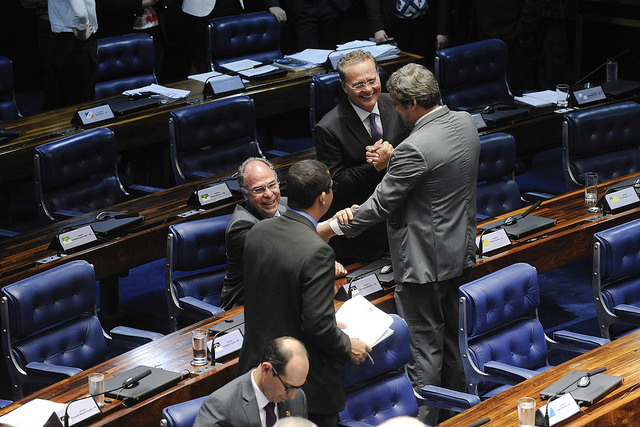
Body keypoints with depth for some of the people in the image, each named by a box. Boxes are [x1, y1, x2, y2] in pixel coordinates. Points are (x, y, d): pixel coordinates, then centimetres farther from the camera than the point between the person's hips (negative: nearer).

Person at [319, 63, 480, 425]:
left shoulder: (415, 149, -27)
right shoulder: (466, 123, -1)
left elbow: (381, 205, -18)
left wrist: (335, 227, -5)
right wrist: (390, 162, 8)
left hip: (425, 262, -9)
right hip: (462, 250, 9)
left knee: (424, 344, 2)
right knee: (453, 335, 22)